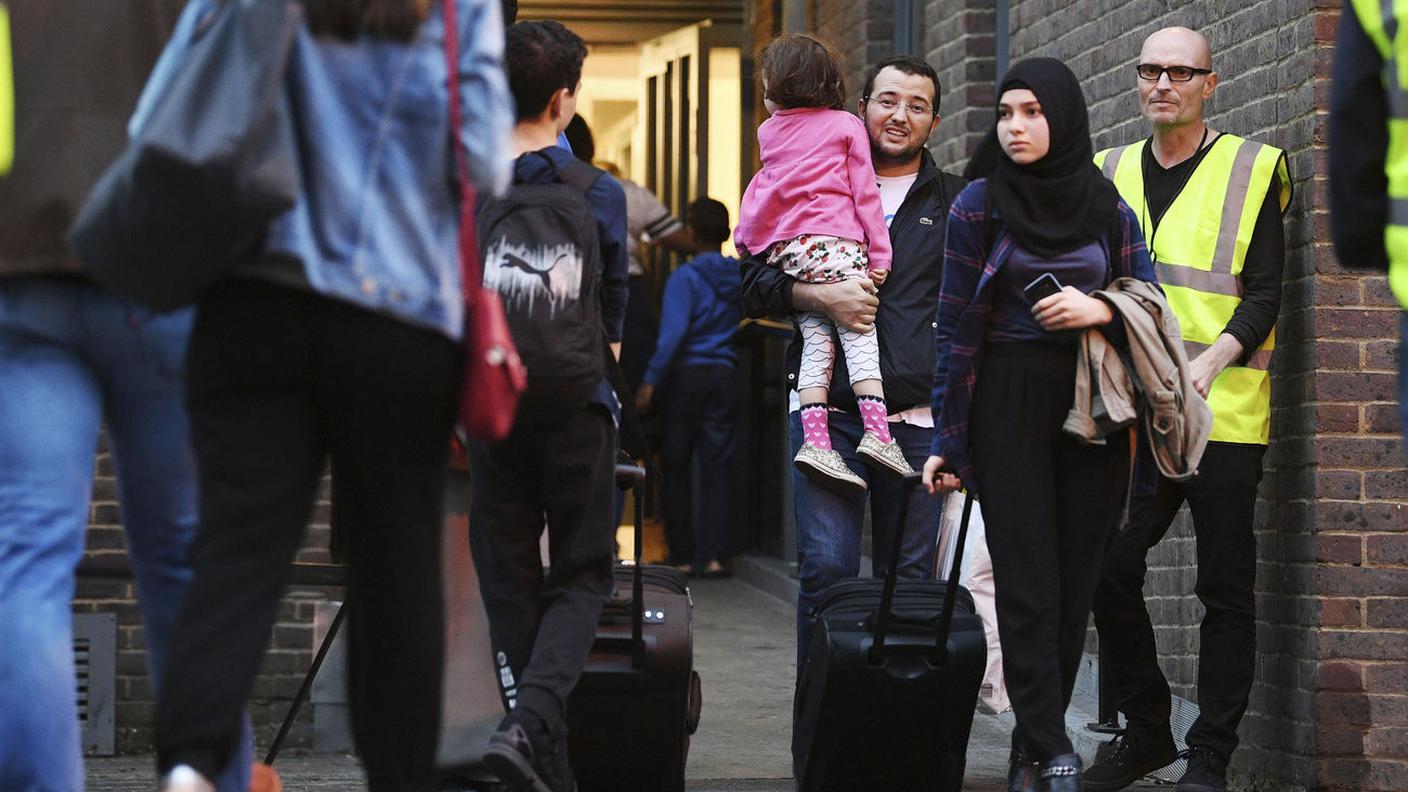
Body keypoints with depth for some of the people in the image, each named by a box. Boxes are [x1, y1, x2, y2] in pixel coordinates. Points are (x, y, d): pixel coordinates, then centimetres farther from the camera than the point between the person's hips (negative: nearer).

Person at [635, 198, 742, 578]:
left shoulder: (685, 277, -9)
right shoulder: (742, 277, 7)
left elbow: (673, 333, -17)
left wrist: (651, 380, -17)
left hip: (686, 375, -3)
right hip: (725, 376, 3)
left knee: (677, 466, 6)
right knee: (718, 467, 3)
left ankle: (683, 555, 6)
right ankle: (713, 555, -6)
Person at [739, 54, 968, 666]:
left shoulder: (955, 202, 16)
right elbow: (754, 283, 11)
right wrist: (820, 297, -9)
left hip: (919, 414, 1)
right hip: (827, 404, -1)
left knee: (910, 578, 2)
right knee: (827, 568, -10)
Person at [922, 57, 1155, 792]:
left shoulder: (1109, 208, 6)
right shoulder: (980, 204, 0)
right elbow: (957, 325, 0)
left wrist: (1102, 309, -13)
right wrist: (948, 441, -3)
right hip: (1008, 402, -3)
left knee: (1075, 580, 2)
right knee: (1028, 580, -8)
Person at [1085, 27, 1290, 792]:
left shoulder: (1250, 171, 1)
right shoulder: (1111, 174, 14)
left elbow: (1263, 296, -5)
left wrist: (1207, 363, -20)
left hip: (1222, 414, -4)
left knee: (1225, 587, 0)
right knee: (1109, 570, -2)